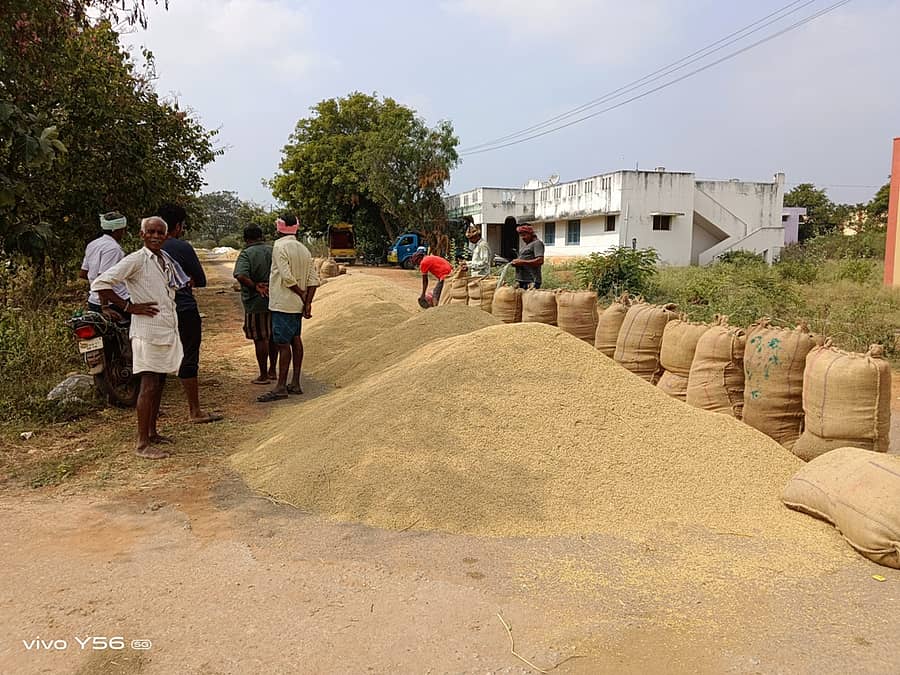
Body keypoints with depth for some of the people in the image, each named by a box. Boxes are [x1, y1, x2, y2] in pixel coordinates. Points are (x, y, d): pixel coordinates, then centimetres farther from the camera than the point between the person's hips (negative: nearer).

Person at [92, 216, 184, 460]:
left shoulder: (166, 260, 14)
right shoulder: (136, 260, -10)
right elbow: (100, 284, -17)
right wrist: (129, 307, -15)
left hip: (168, 330, 8)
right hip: (147, 332, -8)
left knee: (159, 384, 15)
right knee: (149, 386, -7)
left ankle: (152, 433, 27)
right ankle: (142, 444, -1)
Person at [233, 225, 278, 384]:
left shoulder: (246, 254, -11)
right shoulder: (273, 251, 5)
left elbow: (241, 276, -27)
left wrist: (256, 286, -15)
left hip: (256, 304, -6)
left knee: (260, 339, 2)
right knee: (273, 336, 17)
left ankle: (263, 375, 10)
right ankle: (272, 371, 28)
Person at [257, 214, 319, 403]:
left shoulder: (280, 247, -12)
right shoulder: (304, 249, 11)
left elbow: (287, 277, -20)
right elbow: (314, 279, 6)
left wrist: (302, 295, -8)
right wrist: (308, 302, 1)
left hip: (283, 303, -8)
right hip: (298, 304, 8)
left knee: (283, 343, -6)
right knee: (295, 340, 13)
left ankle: (281, 387, -3)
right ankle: (295, 383, 18)